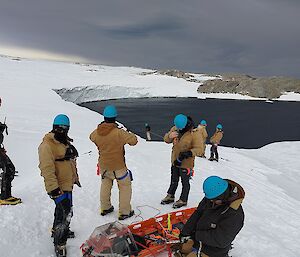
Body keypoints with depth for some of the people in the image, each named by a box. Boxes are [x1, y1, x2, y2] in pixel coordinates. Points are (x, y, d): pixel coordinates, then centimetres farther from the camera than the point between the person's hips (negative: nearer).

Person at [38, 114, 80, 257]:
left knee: (62, 210, 24)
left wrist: (75, 177, 26)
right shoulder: (47, 145, -19)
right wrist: (53, 188, -28)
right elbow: (47, 169, -25)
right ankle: (59, 244, 6)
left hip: (67, 183, 9)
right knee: (65, 213, -9)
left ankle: (57, 230, 45)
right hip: (58, 186, -9)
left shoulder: (65, 142, 11)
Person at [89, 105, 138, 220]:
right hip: (118, 166, -5)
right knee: (125, 186, 12)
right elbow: (133, 140, -19)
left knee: (105, 185, 25)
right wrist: (129, 134, 0)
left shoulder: (96, 132, -8)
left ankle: (105, 208, 37)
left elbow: (91, 137, 15)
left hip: (103, 165, 5)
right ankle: (124, 212, 16)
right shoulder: (119, 133, -25)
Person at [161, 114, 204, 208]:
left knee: (185, 182, 13)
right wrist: (169, 136, -19)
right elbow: (166, 140, 4)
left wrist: (189, 153, -37)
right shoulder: (175, 129, -7)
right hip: (175, 161, 6)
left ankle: (183, 200, 32)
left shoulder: (195, 134, -23)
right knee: (174, 181, 24)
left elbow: (199, 150, -22)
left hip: (186, 163, -5)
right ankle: (170, 196, 42)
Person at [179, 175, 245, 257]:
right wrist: (185, 232, -3)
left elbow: (220, 240, -27)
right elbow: (197, 214, 0)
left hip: (214, 249, -6)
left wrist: (198, 235, -19)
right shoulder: (210, 198, -13)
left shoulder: (235, 215, -32)